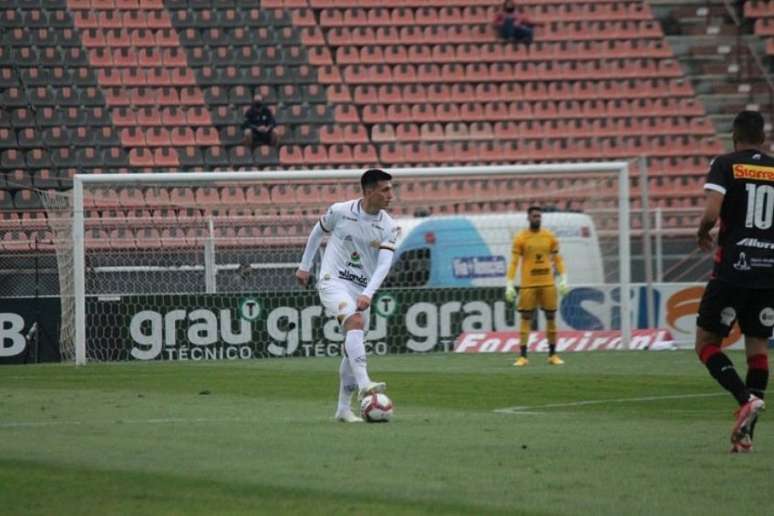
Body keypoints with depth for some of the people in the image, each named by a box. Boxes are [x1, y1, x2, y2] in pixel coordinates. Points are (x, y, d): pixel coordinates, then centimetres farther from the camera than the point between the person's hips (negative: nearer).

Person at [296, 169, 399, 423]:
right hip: (333, 281, -5)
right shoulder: (340, 212, -6)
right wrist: (304, 266, 19)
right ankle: (363, 384, -43)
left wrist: (368, 294, -25)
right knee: (356, 321, -30)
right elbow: (317, 231, 13)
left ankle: (344, 408, 18)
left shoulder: (388, 227, -1)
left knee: (352, 349, 8)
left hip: (361, 290, 5)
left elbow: (384, 264, -11)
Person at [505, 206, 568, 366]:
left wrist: (563, 280, 4)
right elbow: (513, 262, -3)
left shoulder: (549, 236, 6)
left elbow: (557, 259, 12)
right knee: (525, 319, -3)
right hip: (528, 285, -3)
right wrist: (509, 285, -8)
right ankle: (522, 356, -2)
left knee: (551, 317, 5)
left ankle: (553, 355, 13)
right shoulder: (520, 238, -2)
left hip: (548, 284, 3)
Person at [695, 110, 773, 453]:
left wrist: (703, 235, 5)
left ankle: (746, 398, -17)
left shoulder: (726, 165, -3)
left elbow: (711, 214, -15)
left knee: (707, 344, 6)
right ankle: (746, 433, 1)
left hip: (733, 269, -4)